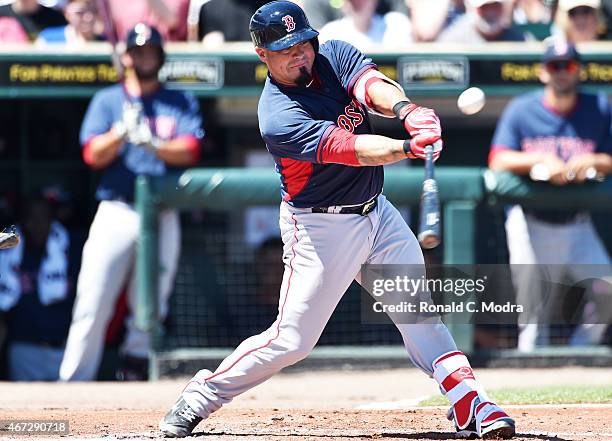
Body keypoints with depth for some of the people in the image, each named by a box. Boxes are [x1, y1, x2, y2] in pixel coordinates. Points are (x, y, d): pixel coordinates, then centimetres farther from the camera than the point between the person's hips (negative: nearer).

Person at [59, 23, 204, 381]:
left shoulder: (182, 103, 12)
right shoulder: (107, 100, 12)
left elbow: (190, 151, -4)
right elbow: (94, 155, 0)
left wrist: (153, 144, -22)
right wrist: (122, 132, -18)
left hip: (163, 217, 1)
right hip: (116, 213, -1)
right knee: (93, 304, -7)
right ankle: (73, 383, -6)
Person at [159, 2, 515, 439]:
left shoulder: (336, 56, -3)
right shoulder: (278, 118, -23)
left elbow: (375, 87, -23)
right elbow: (351, 150, -33)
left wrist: (406, 109, -45)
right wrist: (409, 147, -48)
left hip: (375, 211, 6)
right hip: (321, 226, -6)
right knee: (291, 339, -4)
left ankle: (470, 403, 3)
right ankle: (203, 394, 12)